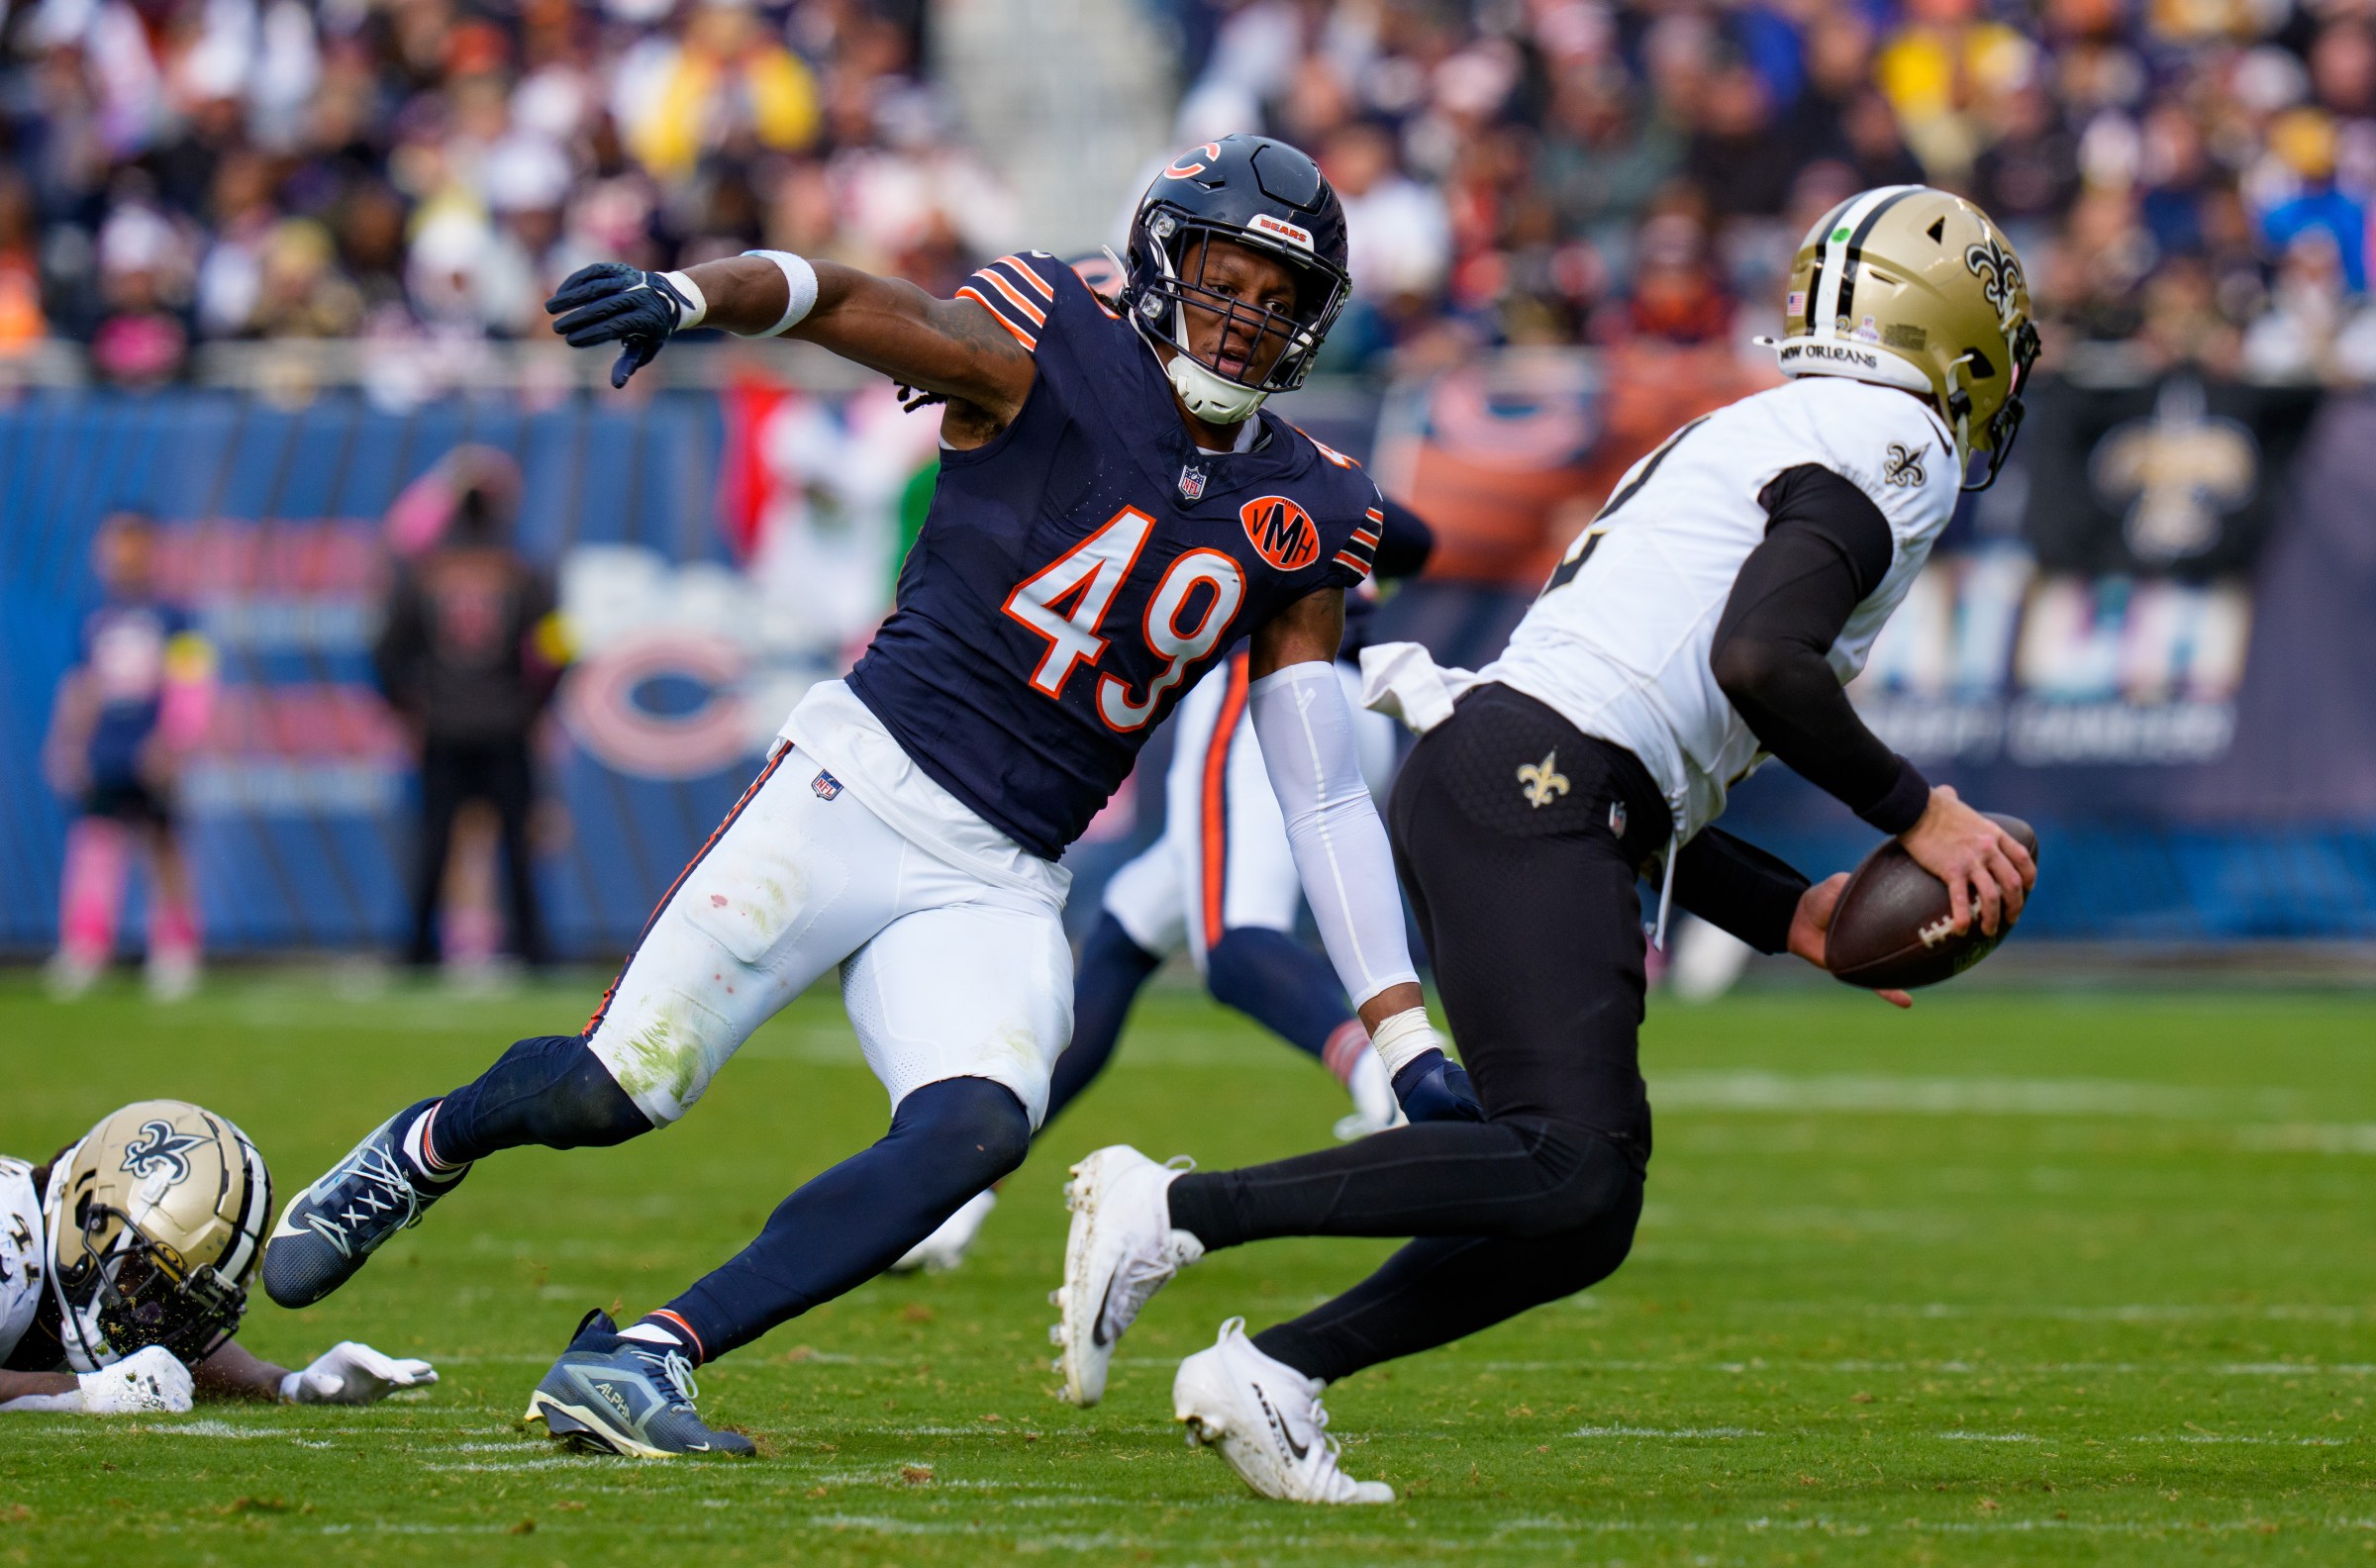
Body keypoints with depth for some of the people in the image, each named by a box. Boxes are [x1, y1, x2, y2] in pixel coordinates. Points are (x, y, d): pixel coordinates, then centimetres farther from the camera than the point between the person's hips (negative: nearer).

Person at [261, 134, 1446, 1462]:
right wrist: (687, 297, -42)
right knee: (613, 1089, -8)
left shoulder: (1300, 519, 9)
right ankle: (427, 1148, 29)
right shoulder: (1052, 358, -5)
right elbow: (837, 295, -19)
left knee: (975, 1131, -24)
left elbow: (1327, 795, 11)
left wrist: (1405, 1037, 5)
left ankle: (643, 1362, -22)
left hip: (998, 890, 4)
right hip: (861, 787, -4)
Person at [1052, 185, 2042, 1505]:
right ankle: (1173, 1210, -20)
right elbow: (1756, 660, -18)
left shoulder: (1762, 445, 29)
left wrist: (1790, 914, 21)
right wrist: (1919, 814, -8)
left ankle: (1270, 1378, 3)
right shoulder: (1891, 445, 0)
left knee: (1585, 1219, 7)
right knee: (1571, 1173, -20)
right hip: (1531, 791, -10)